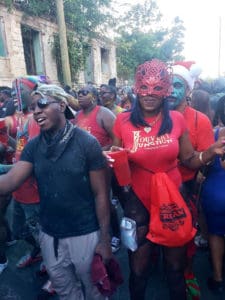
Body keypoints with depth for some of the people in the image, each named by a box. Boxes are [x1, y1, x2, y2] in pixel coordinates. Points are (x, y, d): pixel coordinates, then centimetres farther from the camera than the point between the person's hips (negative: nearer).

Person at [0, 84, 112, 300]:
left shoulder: (87, 143, -14)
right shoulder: (33, 146, -1)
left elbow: (100, 194, -12)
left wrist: (105, 239, -10)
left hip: (85, 235, -4)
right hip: (49, 236, 4)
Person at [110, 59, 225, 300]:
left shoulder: (177, 119, -5)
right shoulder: (123, 121, -8)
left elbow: (189, 160, 2)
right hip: (138, 201, -1)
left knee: (176, 266, 20)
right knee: (138, 269, 18)